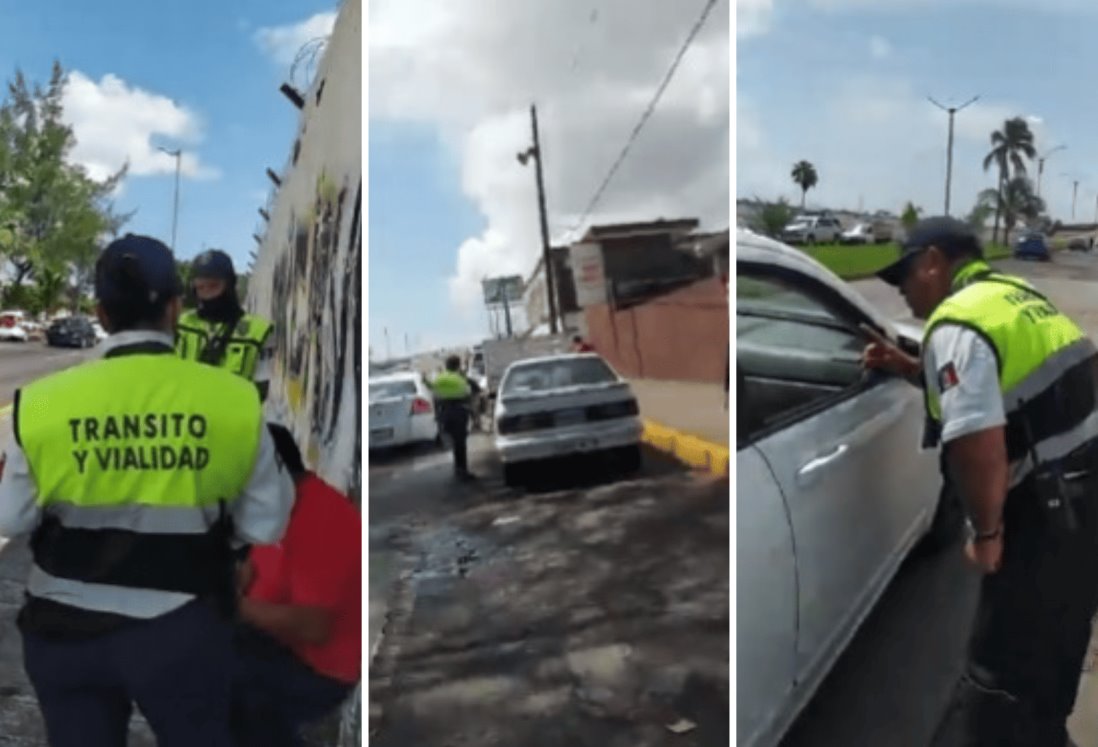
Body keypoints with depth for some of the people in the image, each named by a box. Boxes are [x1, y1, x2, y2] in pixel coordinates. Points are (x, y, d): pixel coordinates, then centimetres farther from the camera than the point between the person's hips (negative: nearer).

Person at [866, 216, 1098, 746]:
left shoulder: (957, 323, -17)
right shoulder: (1014, 296, 14)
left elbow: (978, 444, -27)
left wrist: (986, 531, -14)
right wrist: (913, 371, 21)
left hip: (1053, 510, -10)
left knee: (1003, 666, 1)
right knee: (1048, 655, 25)